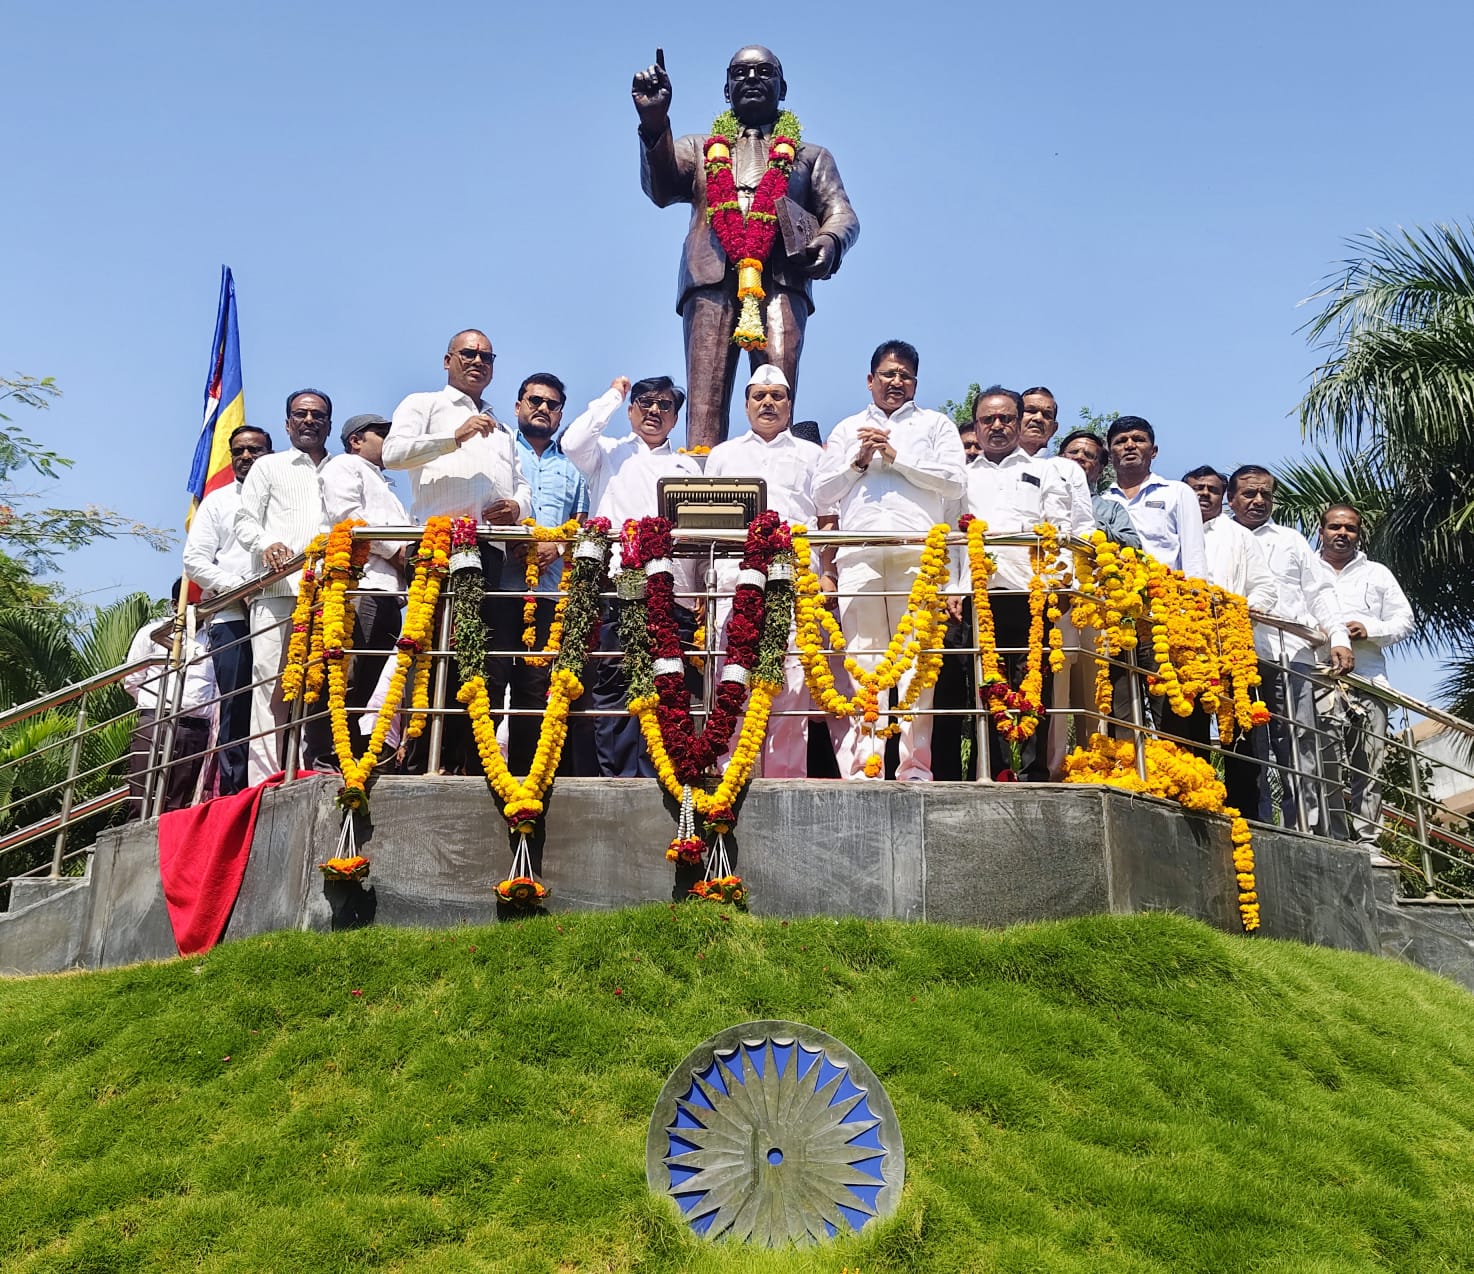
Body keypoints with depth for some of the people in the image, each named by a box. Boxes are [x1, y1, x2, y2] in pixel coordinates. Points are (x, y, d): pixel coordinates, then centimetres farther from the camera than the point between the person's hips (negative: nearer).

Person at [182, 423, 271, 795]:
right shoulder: (217, 501, 19)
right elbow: (194, 559, 9)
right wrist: (236, 586, -6)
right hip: (231, 616, 0)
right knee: (235, 706, -6)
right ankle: (233, 791, -6)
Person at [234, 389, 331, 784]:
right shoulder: (269, 467, 21)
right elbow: (245, 521, 12)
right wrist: (267, 544, -10)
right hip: (277, 588, -2)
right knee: (270, 680, -9)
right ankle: (264, 778, -12)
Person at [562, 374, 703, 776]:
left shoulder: (688, 466, 25)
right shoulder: (609, 453, 18)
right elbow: (573, 443, -5)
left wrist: (705, 591, 5)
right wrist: (612, 396, 8)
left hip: (674, 592, 2)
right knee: (613, 685, -7)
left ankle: (654, 774, 1)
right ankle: (617, 773, -6)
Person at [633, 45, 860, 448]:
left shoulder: (811, 156, 32)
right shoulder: (698, 148, 31)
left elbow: (841, 212, 16)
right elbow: (660, 189, 11)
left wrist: (830, 241, -9)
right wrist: (654, 124, -8)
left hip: (781, 278, 0)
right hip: (712, 279, 0)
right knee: (704, 405, -14)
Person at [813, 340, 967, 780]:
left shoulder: (936, 425, 20)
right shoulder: (847, 429, 27)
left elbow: (955, 481, 5)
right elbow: (822, 491, 19)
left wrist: (897, 457, 1)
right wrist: (858, 461, 4)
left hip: (917, 552, -1)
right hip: (859, 553, 2)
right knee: (864, 655, -5)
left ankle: (915, 763, -10)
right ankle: (863, 764, -7)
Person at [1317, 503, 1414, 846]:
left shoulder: (1377, 574, 22)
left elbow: (1405, 621, 16)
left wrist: (1369, 630, -3)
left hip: (1369, 681, 2)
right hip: (1318, 682, -2)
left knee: (1368, 769, -3)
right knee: (1326, 768, -13)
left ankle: (1366, 843, -2)